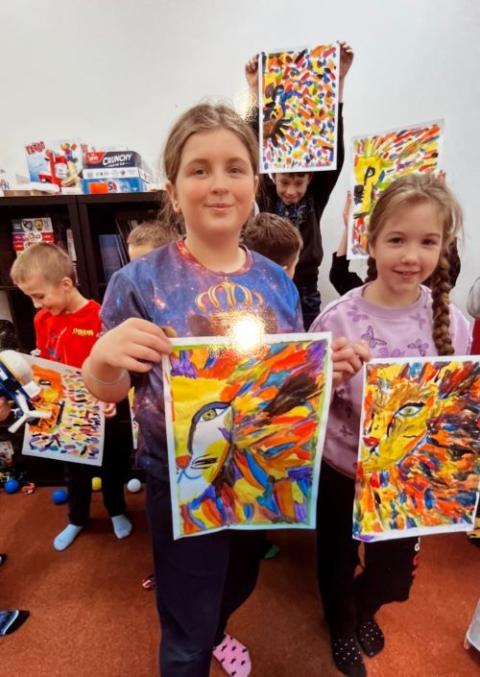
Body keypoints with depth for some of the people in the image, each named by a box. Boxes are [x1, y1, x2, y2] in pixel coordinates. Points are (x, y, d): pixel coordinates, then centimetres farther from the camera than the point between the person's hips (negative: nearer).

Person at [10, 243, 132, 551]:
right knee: (74, 468, 23)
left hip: (98, 411, -4)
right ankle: (77, 519, 47)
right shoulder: (42, 320, -3)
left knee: (109, 462, 18)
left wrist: (110, 399, -29)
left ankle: (117, 511, 44)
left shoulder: (100, 318, -22)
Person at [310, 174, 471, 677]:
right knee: (338, 561, 24)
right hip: (342, 468, -2)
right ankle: (341, 625, 61)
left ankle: (365, 609, 64)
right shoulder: (339, 319, -21)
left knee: (397, 570, 26)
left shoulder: (451, 322, -11)